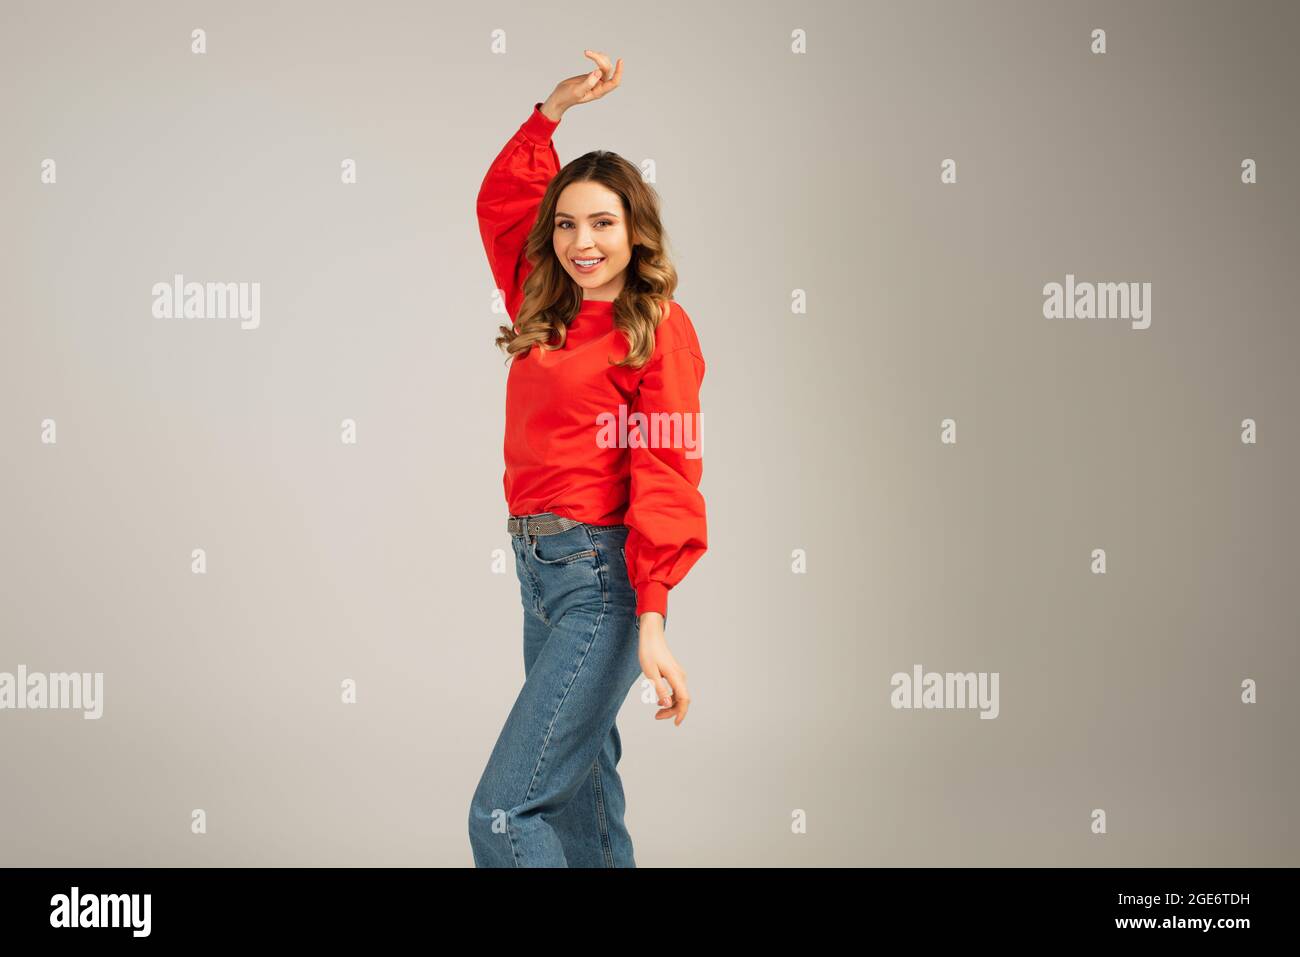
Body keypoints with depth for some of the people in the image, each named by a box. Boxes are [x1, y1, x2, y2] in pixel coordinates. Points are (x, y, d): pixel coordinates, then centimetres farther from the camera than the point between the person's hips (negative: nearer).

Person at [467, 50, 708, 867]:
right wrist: (555, 108, 15)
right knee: (579, 793, 15)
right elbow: (501, 199, 23)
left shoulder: (659, 328, -8)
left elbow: (666, 478, -14)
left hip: (601, 577, -8)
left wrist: (652, 623, -22)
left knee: (504, 814, -13)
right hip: (539, 568, 8)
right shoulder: (546, 313, 12)